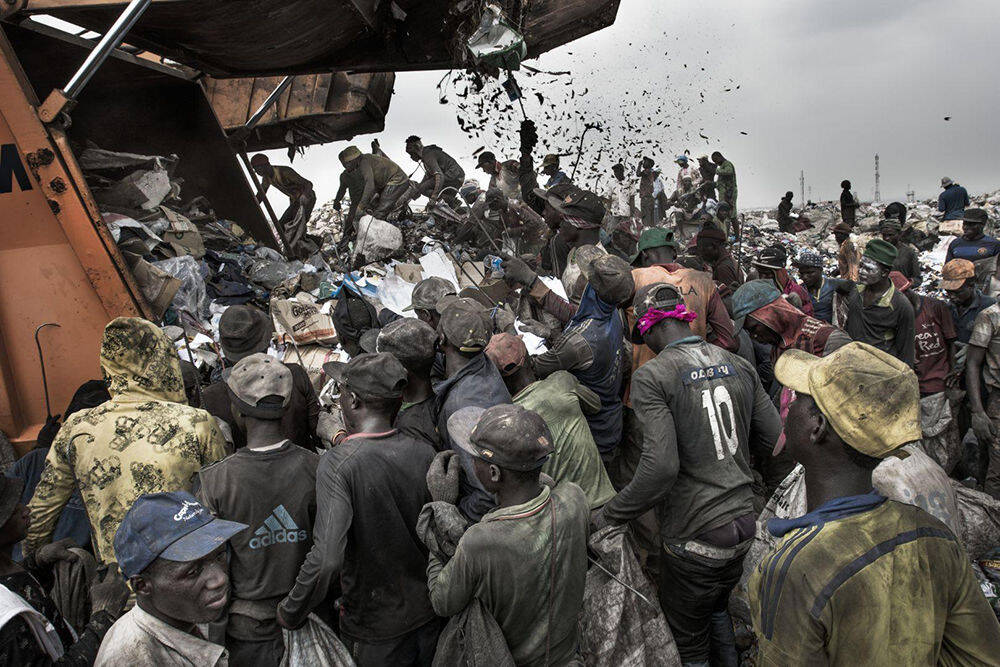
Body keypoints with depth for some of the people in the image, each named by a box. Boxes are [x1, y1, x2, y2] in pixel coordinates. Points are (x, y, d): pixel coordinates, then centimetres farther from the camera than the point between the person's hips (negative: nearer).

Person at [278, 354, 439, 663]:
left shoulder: (338, 464, -23)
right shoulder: (424, 453, -9)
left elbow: (327, 559, -31)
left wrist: (291, 612, -14)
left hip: (375, 628, -4)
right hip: (429, 616, 4)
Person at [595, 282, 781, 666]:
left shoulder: (651, 377, -18)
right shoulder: (739, 366, 1)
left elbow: (660, 468, -26)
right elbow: (773, 439, 6)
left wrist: (609, 516, -15)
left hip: (693, 537, -6)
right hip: (743, 524, 7)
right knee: (717, 608, 32)